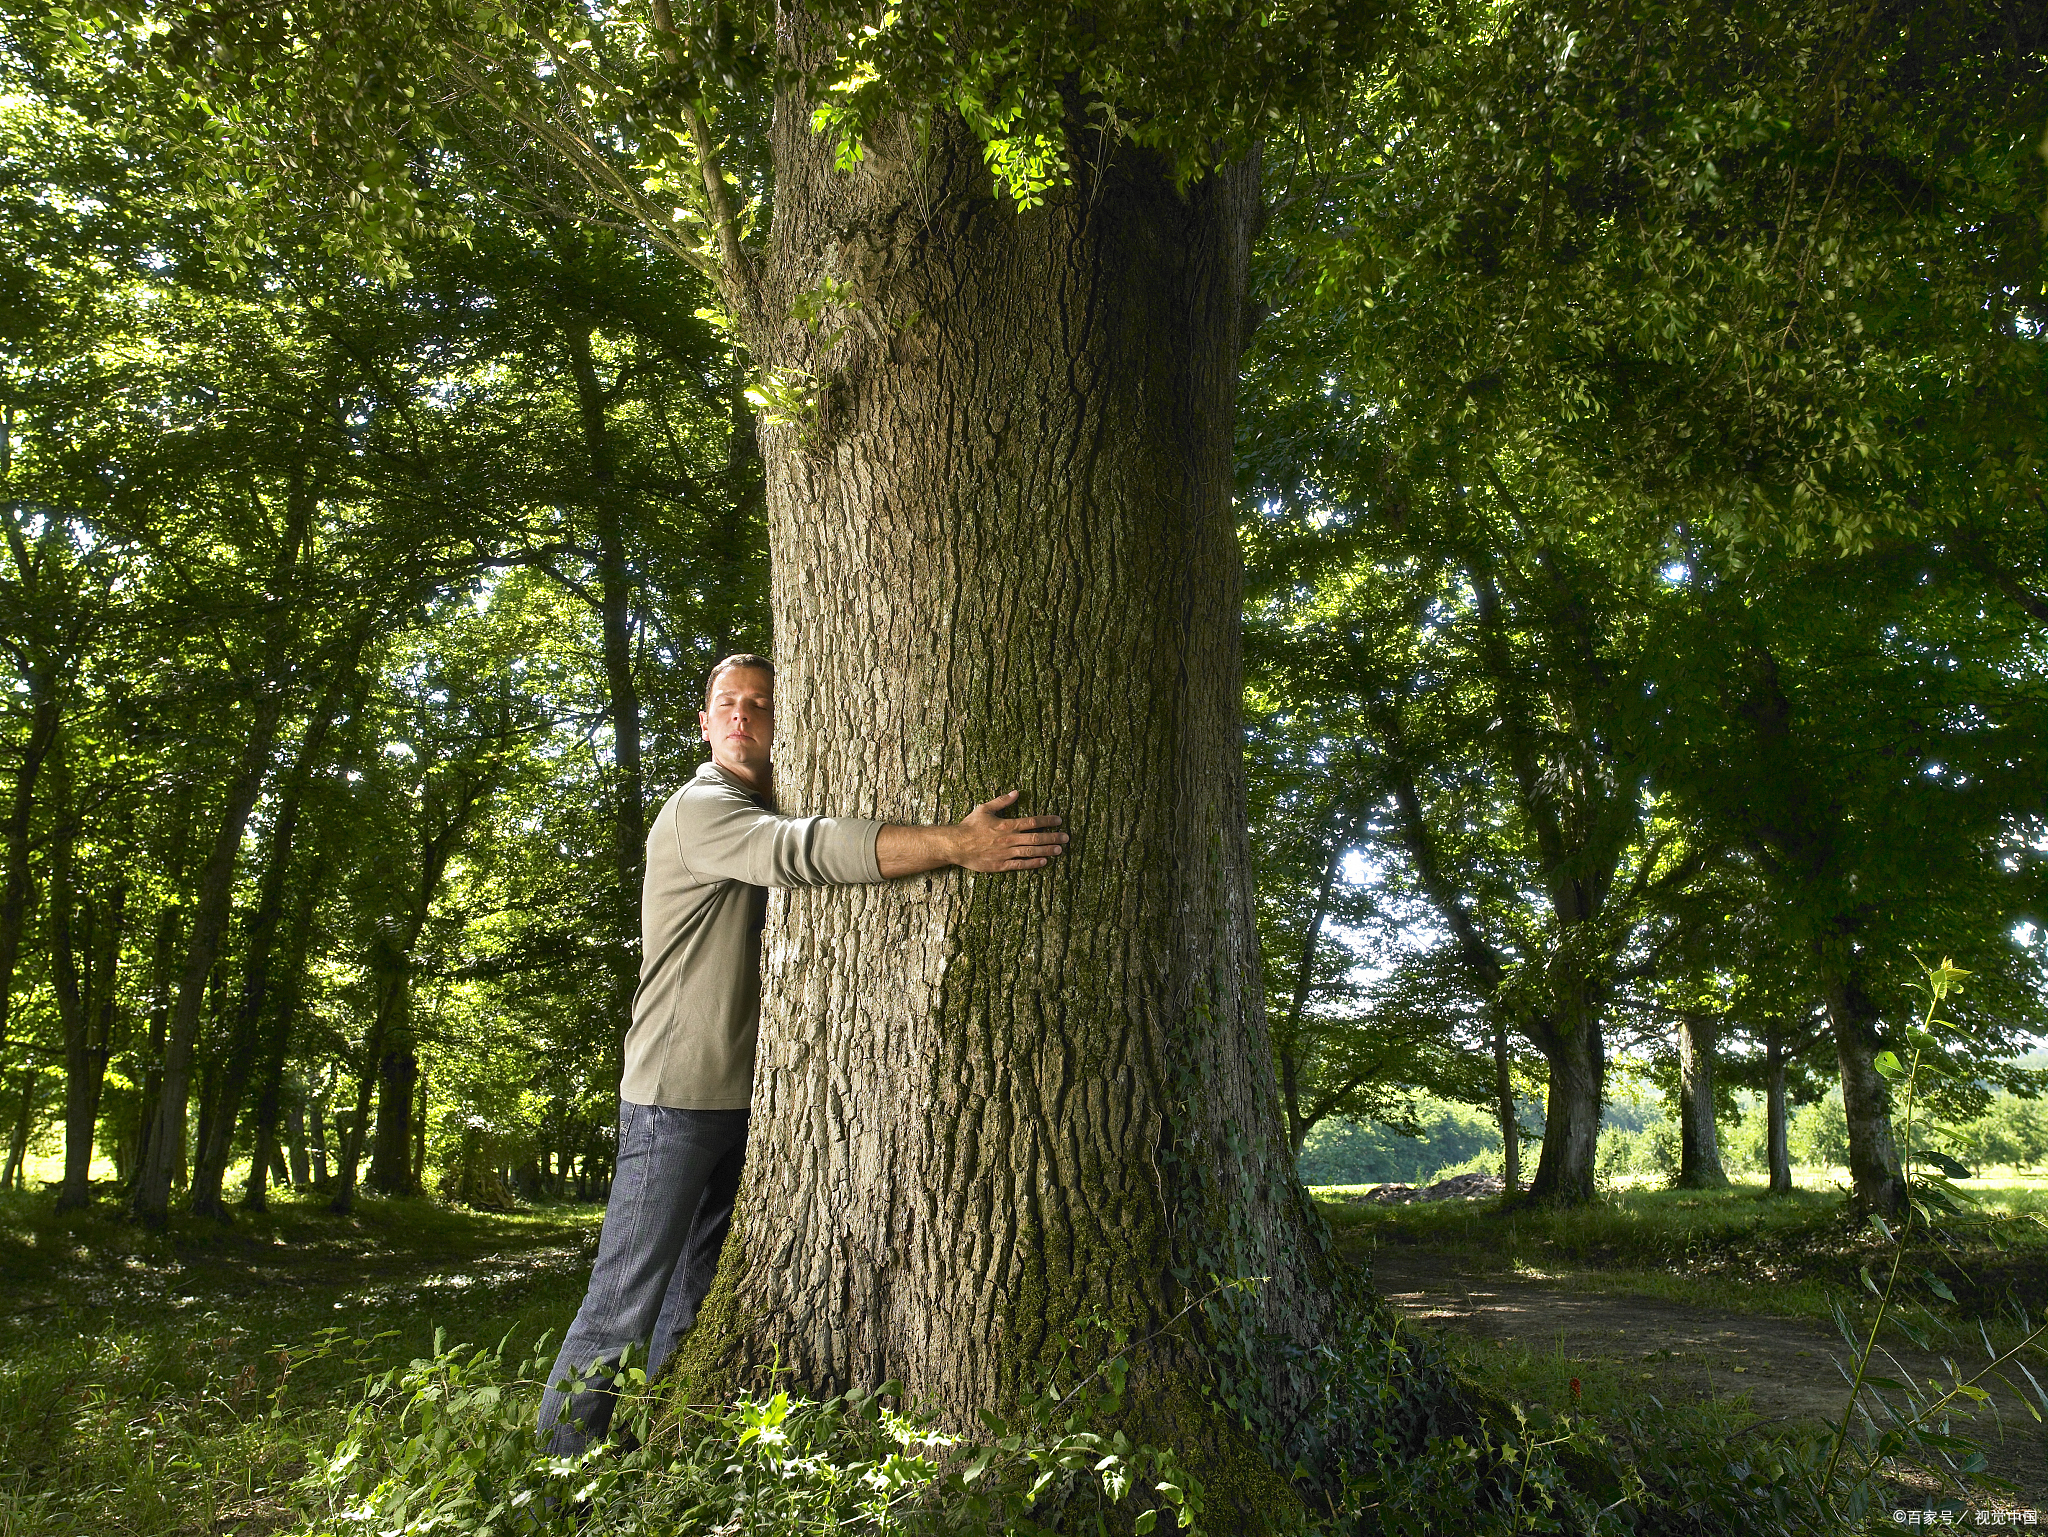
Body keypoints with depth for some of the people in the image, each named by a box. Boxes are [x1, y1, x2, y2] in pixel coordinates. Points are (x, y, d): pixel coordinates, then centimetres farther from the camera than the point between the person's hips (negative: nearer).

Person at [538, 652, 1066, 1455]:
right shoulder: (700, 808, -12)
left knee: (695, 1299, 14)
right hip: (678, 1093, -8)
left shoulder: (768, 816, 17)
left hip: (748, 1096, 8)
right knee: (623, 1306, -4)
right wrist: (957, 845, -40)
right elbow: (803, 851, -31)